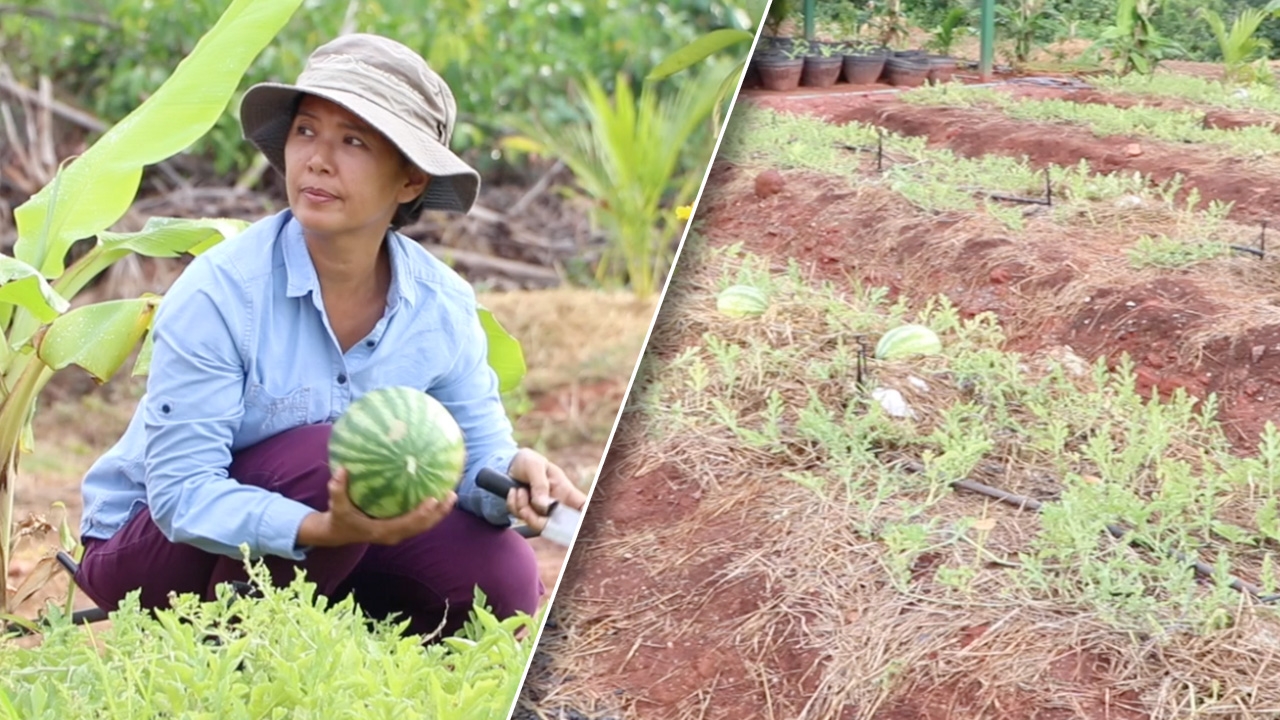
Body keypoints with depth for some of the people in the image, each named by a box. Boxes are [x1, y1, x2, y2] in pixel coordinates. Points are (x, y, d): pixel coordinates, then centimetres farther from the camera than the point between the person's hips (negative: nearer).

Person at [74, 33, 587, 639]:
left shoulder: (442, 306, -9)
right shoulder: (219, 292, -25)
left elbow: (477, 447, -5)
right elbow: (182, 489, -28)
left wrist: (513, 474, -31)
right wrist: (322, 529, -44)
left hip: (319, 560, 5)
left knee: (501, 577, -17)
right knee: (334, 456, -32)